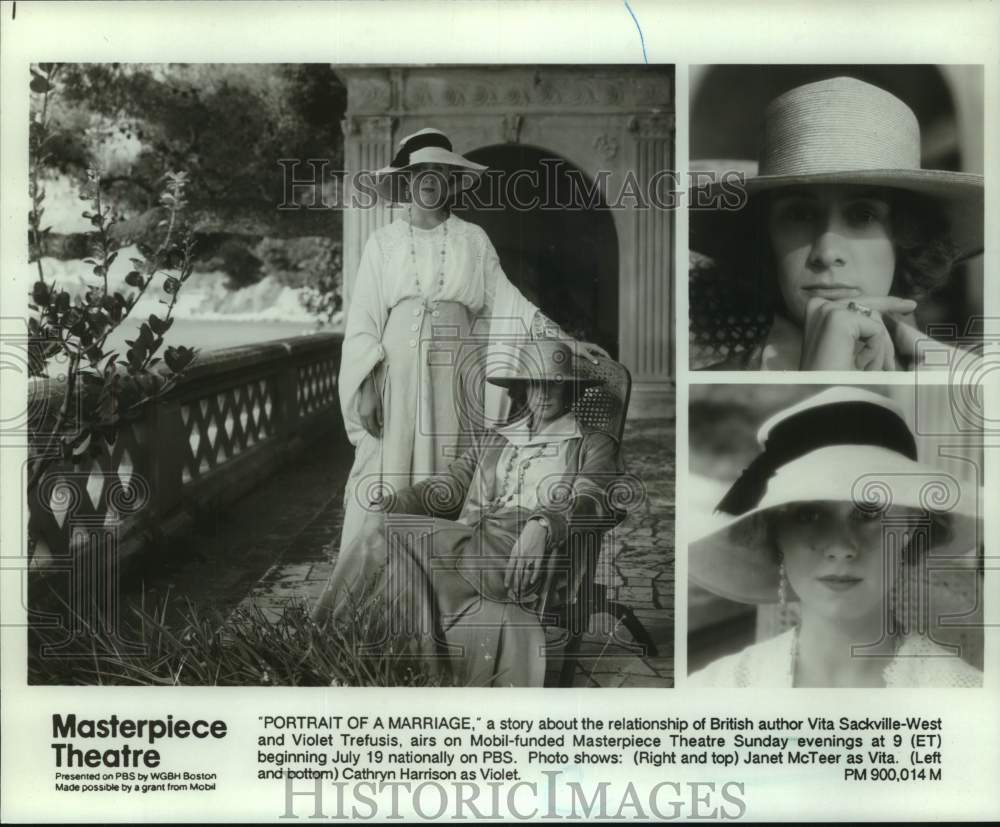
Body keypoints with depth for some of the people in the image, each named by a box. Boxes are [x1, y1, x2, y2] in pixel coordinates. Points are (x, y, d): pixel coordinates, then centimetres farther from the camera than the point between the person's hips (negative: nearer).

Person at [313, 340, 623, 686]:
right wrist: (388, 507, 1)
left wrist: (544, 526, -27)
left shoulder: (593, 446, 15)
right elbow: (449, 488, 19)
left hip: (532, 562, -5)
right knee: (383, 534, -22)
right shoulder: (493, 441, 29)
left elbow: (595, 500, -5)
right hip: (471, 542, 5)